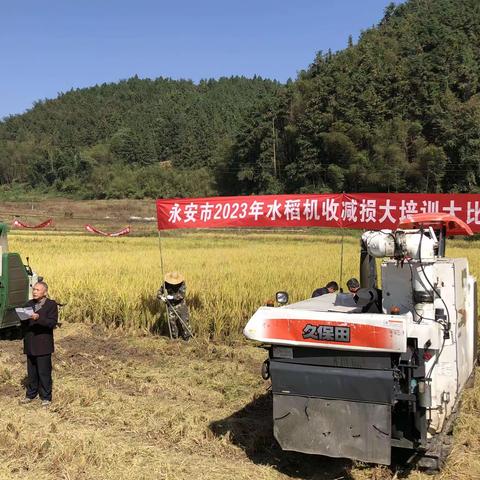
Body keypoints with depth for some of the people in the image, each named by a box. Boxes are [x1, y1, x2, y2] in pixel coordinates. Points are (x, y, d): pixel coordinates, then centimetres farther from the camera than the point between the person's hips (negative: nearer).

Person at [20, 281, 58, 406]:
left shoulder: (51, 305, -6)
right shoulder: (29, 304, 13)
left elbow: (52, 322, -17)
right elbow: (24, 322, 16)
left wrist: (38, 318, -29)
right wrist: (23, 317, -6)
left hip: (43, 345, -5)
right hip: (30, 344, 6)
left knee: (44, 372, 0)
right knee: (31, 372, 14)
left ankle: (46, 397, 10)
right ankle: (31, 394, 27)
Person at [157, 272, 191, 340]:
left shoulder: (182, 284, -14)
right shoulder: (166, 284, -7)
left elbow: (182, 295, -25)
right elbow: (159, 293, 0)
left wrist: (172, 297, -35)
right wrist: (161, 297, -22)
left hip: (181, 305, -2)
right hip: (171, 305, 2)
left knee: (184, 320, -3)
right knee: (172, 321, 3)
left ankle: (186, 336, 11)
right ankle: (174, 337, 18)